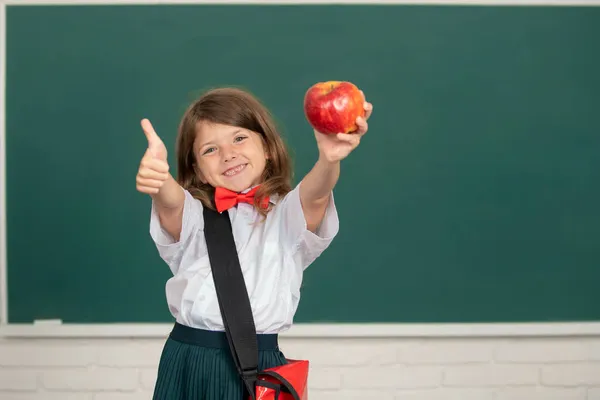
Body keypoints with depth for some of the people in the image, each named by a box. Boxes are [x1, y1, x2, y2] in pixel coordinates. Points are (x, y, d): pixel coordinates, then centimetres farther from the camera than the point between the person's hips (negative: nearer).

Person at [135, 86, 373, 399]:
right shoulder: (193, 215, 8)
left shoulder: (286, 214, 4)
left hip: (259, 364, -1)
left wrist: (329, 159, -39)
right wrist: (157, 179, -38)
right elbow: (170, 202, -15)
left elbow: (314, 194, -17)